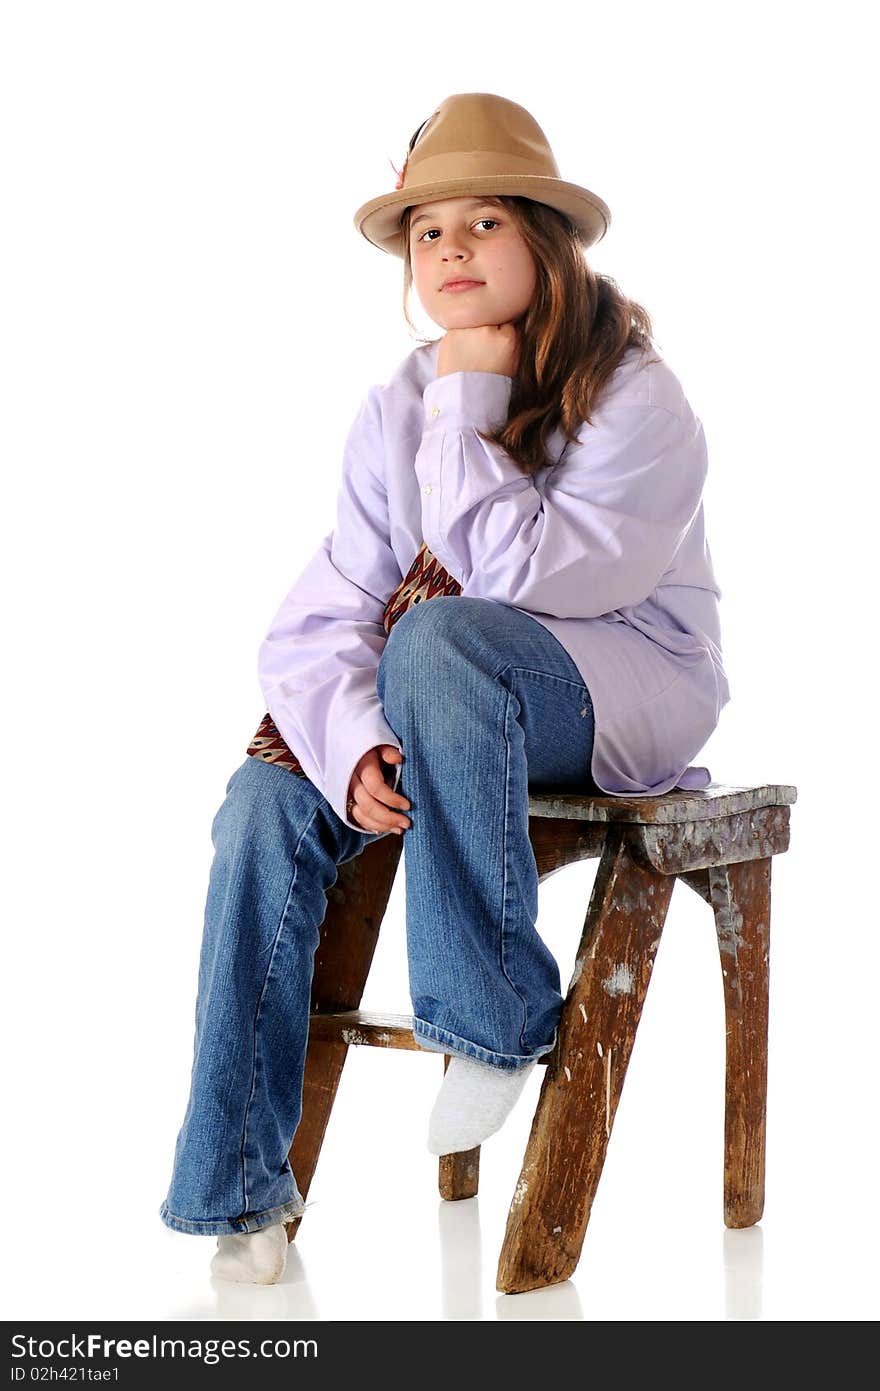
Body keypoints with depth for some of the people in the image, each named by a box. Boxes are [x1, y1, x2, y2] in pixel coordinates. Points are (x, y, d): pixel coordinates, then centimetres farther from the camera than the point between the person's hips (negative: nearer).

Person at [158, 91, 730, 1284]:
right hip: (461, 719, 6)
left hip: (629, 698, -5)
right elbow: (314, 627, -5)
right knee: (271, 798, -21)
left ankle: (493, 1015, -23)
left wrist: (468, 404, -19)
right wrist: (355, 747, -25)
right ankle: (240, 1181, -12)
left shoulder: (638, 403, -13)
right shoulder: (395, 415, 3)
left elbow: (519, 575, -25)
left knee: (440, 632, -35)